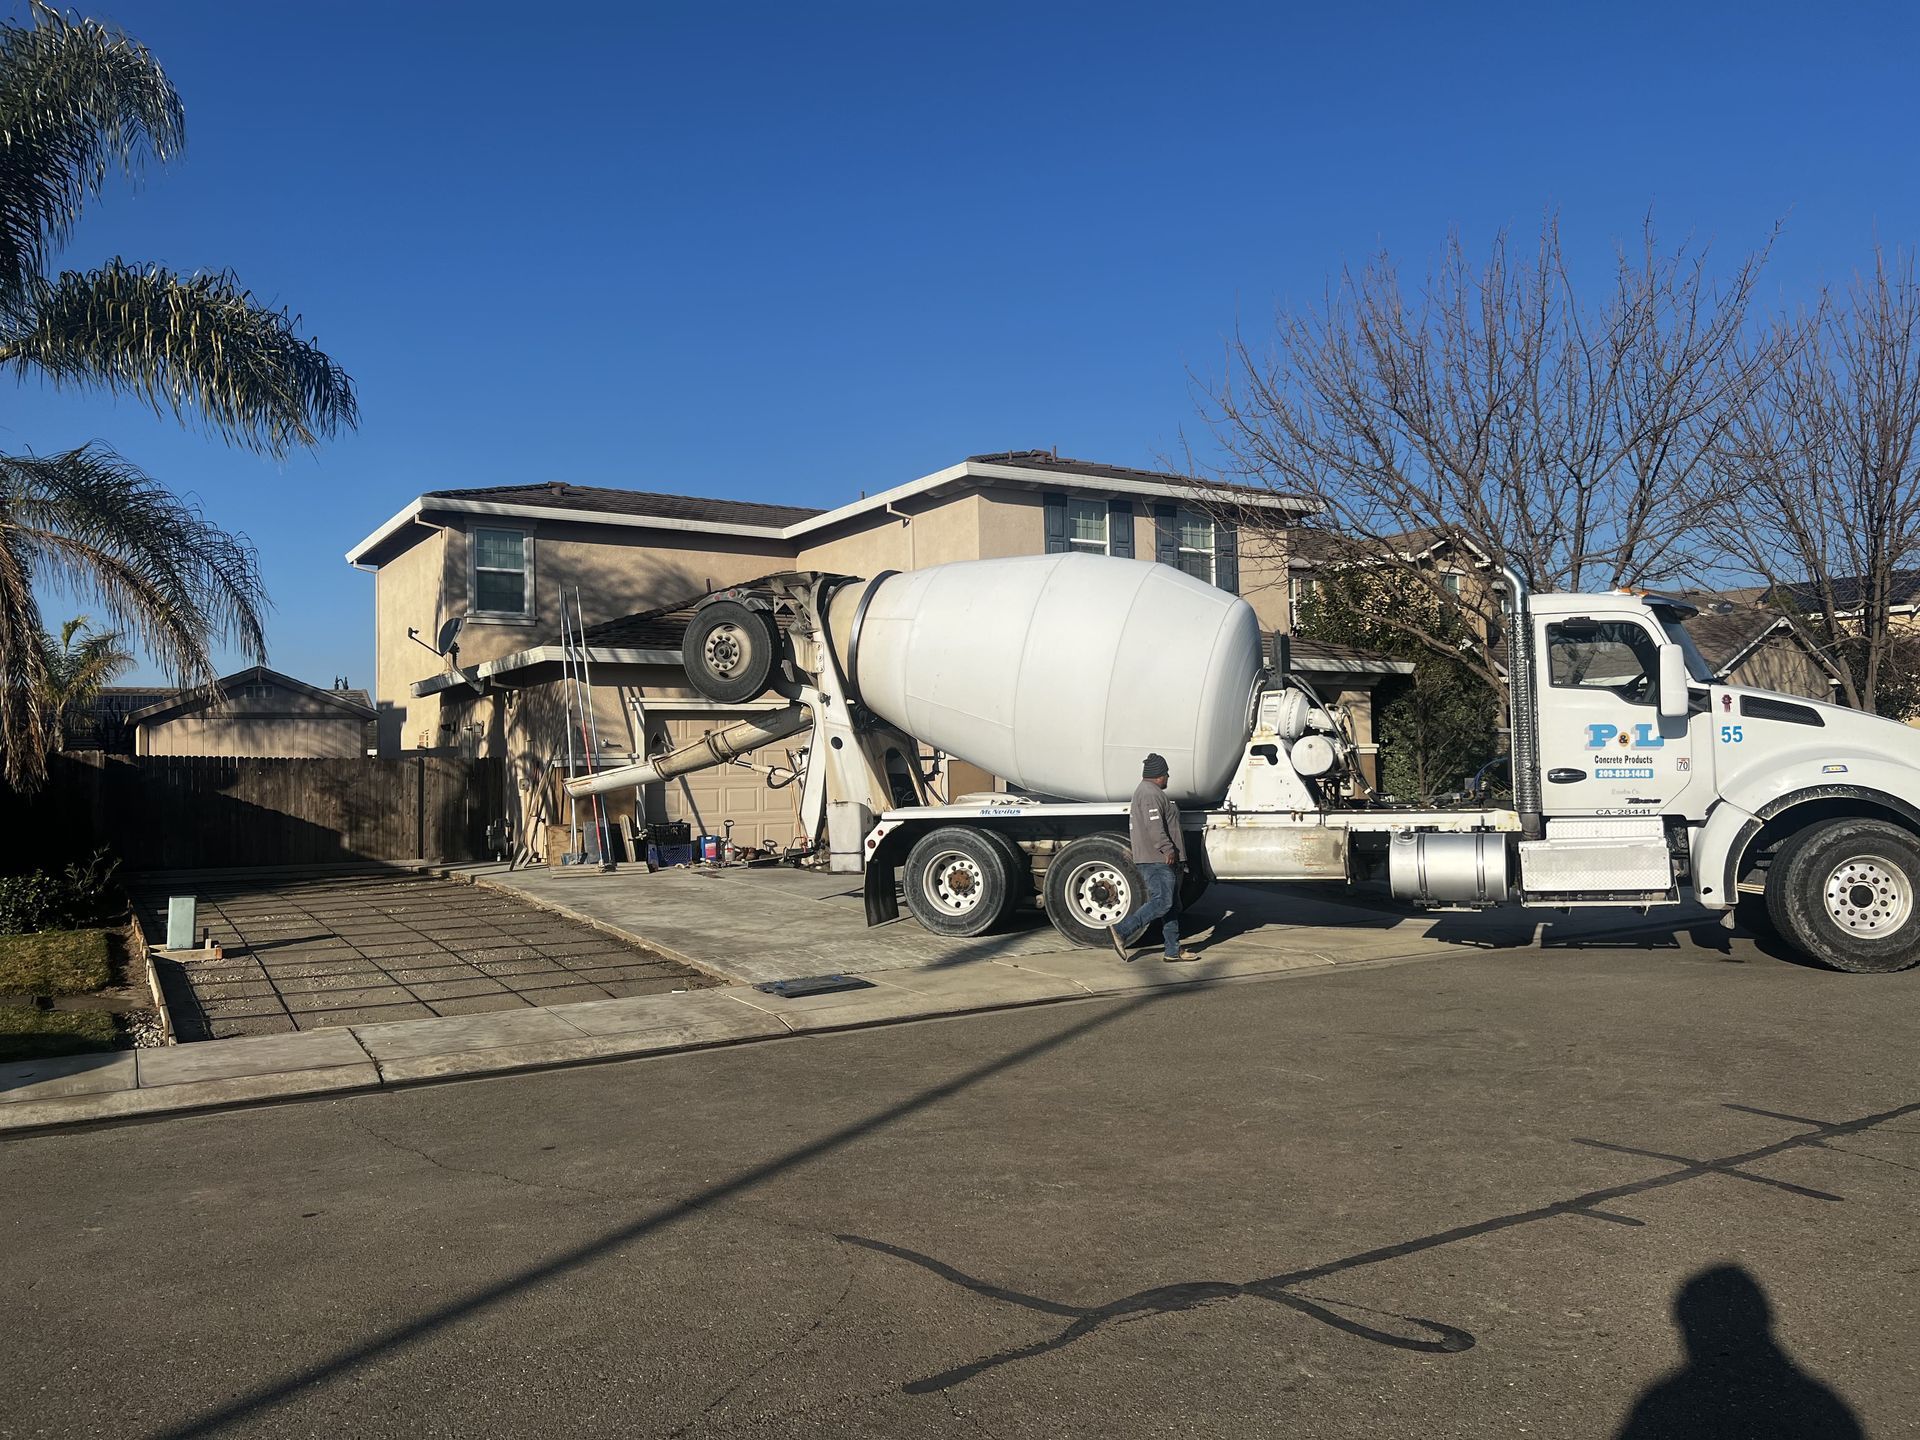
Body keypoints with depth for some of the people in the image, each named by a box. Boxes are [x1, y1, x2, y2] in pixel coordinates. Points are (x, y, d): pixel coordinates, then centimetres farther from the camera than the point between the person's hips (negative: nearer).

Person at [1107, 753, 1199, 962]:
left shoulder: (1151, 793, 24)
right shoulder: (1150, 794, -12)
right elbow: (1154, 826, -23)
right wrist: (1168, 849, -24)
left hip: (1162, 860, 11)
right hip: (1158, 860, -11)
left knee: (1173, 905, 10)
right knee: (1161, 902, -16)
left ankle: (1173, 951, 11)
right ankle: (1121, 931, -17)